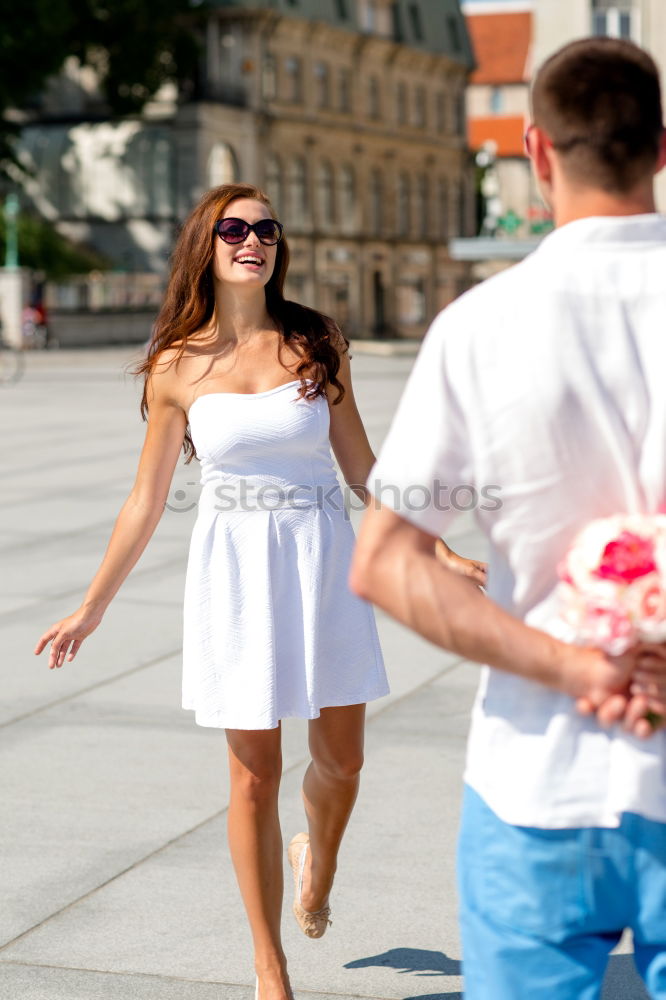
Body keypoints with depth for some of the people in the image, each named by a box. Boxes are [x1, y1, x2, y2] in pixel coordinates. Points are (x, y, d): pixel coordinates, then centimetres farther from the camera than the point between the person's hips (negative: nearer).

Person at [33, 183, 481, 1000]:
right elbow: (146, 500, 4)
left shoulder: (316, 343, 0)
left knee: (340, 758, 9)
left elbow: (361, 464, 7)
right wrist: (90, 611, 5)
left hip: (323, 561, 2)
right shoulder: (177, 366, -2)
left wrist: (436, 550, 5)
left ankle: (318, 857, 46)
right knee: (255, 775, 4)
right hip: (235, 568, -1)